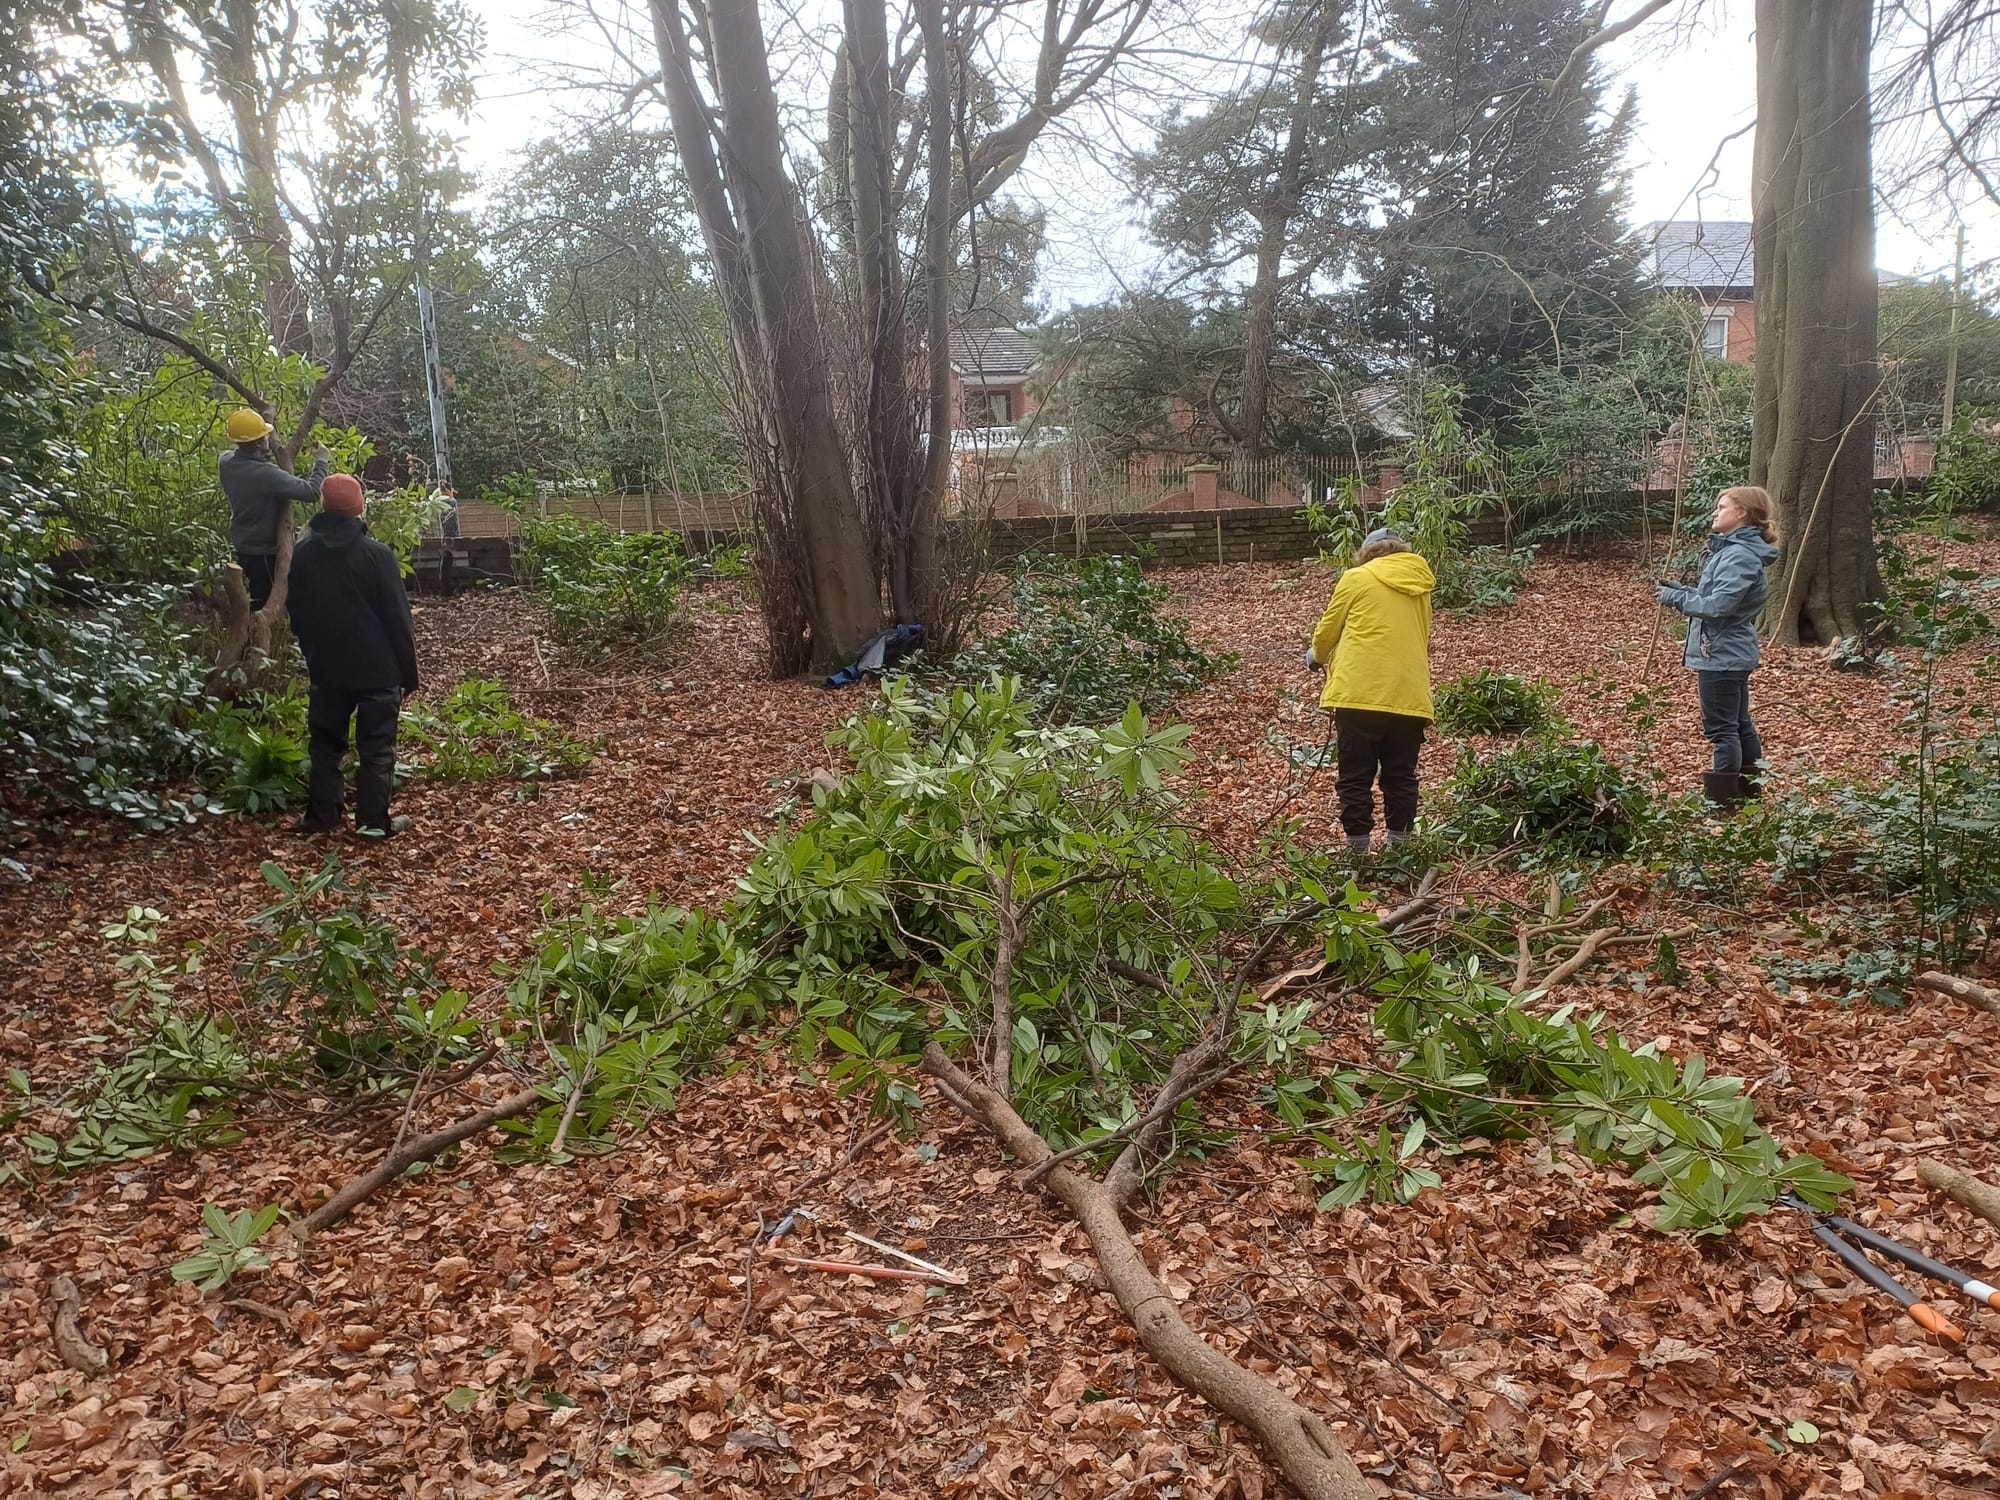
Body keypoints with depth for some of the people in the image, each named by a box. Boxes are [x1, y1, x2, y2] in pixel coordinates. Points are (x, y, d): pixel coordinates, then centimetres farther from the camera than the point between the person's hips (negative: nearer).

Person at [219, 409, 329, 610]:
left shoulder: (225, 462, -10)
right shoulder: (265, 474, -32)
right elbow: (312, 491, -30)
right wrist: (320, 462, -16)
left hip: (240, 546, 7)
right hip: (264, 552, -7)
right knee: (263, 601, 8)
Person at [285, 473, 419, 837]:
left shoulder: (302, 554, 0)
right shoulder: (376, 554, -14)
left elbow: (295, 612, 10)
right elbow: (397, 617, -11)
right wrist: (408, 670, -3)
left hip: (326, 668, 4)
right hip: (377, 669, -4)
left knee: (325, 743, 16)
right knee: (376, 748, 3)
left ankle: (320, 815, 20)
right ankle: (374, 821, 4)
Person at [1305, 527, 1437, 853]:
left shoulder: (1356, 577, 3)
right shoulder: (1420, 585, 16)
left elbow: (1327, 631, 8)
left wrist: (1317, 656, 31)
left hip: (1359, 693, -4)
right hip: (1409, 697, 4)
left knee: (1355, 778, 4)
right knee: (1400, 777, 13)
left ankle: (1358, 852, 6)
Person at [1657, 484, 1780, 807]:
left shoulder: (1740, 556, -20)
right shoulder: (1732, 549, 13)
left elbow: (1718, 605, -26)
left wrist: (1676, 598, -14)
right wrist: (1682, 591, 5)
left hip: (1721, 656, -11)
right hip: (1731, 653, 11)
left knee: (1721, 729, -4)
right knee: (1739, 723, 18)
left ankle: (1721, 801, 1)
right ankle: (1750, 789, 28)